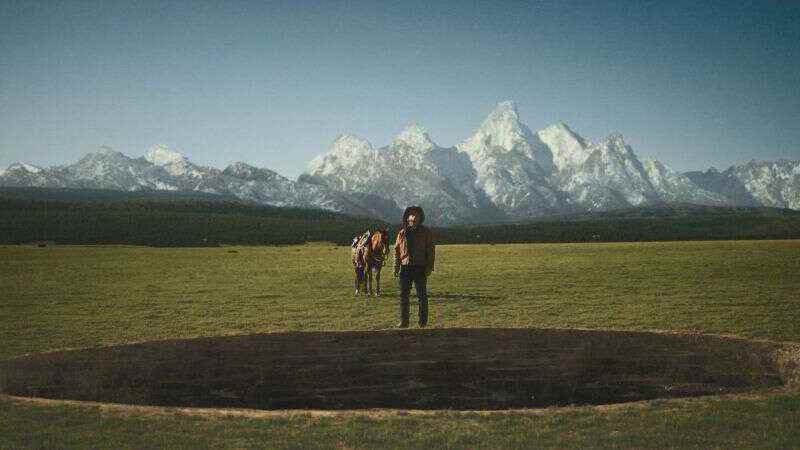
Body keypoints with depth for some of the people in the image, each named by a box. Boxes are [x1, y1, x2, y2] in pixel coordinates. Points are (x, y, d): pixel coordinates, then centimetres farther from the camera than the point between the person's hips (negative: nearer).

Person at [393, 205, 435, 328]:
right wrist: (396, 267, 6)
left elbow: (431, 250, 0)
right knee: (404, 295, 4)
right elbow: (397, 251, 13)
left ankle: (423, 322, 8)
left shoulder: (425, 232, 2)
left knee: (422, 295, 1)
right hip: (405, 267, 3)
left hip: (420, 268, -3)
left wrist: (429, 267, -8)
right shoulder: (402, 233, 10)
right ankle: (404, 321, 11)